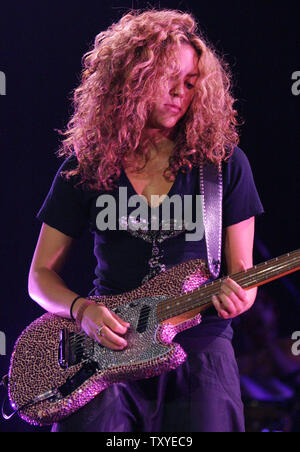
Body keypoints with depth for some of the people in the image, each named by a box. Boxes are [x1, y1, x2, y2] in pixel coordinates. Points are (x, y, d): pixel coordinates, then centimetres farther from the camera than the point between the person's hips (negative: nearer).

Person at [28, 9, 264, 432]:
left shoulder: (223, 162, 8)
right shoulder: (87, 164, 8)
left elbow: (242, 270, 11)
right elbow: (41, 274, 12)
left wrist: (237, 294, -12)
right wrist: (82, 310, -8)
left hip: (199, 346, 0)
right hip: (108, 346, 0)